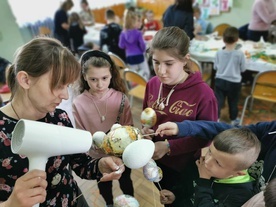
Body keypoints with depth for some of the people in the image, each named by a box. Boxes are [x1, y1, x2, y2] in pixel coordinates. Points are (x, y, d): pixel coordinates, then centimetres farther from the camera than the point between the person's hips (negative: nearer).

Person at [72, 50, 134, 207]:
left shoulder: (121, 98, -19)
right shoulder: (78, 104, -20)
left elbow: (129, 127, -11)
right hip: (97, 156, 0)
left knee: (125, 180, 27)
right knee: (104, 184, 28)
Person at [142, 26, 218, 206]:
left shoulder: (203, 93, -23)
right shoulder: (152, 84, -8)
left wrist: (169, 146, -25)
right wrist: (146, 128, -13)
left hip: (185, 167, -4)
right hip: (156, 161, 4)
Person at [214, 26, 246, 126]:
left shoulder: (219, 53, -9)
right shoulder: (240, 54, -16)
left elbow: (215, 67, 3)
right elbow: (243, 69, -5)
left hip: (220, 81, 1)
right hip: (234, 83, -1)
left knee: (218, 101, 10)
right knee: (233, 102, 16)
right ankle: (233, 120, 33)